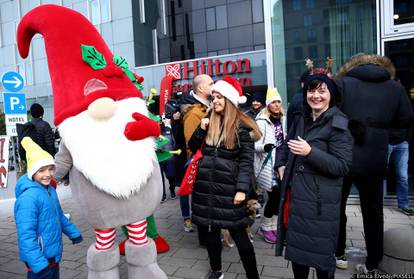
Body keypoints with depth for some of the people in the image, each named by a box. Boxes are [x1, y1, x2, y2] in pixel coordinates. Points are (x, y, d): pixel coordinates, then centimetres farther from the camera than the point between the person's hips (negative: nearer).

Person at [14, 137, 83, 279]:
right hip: (40, 258, -8)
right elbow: (26, 235, -26)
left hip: (53, 254, 8)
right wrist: (38, 264, -25)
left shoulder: (50, 190, 2)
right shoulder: (28, 197, -25)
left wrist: (73, 232, 19)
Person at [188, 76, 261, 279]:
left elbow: (247, 161, -9)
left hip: (229, 188, -5)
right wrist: (201, 129, -4)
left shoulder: (241, 126, -6)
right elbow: (192, 147, 13)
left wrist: (242, 189, -16)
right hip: (206, 187, 6)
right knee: (209, 231, 16)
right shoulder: (209, 122, 10)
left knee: (239, 235, 3)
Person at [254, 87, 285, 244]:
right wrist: (264, 146, -33)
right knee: (274, 196, -3)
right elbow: (254, 144, -16)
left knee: (279, 196, 10)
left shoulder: (282, 119, 9)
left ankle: (273, 225, 27)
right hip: (268, 165, -7)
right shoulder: (261, 121, -13)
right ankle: (266, 227, 17)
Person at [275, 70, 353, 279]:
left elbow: (342, 166, -16)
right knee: (296, 246, 17)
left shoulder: (338, 124, -10)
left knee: (320, 251, 7)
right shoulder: (301, 119, 10)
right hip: (294, 195, 6)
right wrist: (281, 166, 7)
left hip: (320, 200, -6)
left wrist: (310, 152, -26)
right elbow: (286, 147, 24)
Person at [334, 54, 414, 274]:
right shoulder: (395, 88, 5)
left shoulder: (343, 82, -3)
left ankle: (338, 255, 27)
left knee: (336, 207, 16)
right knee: (373, 212, 16)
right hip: (374, 161, 2)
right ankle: (372, 264, 26)